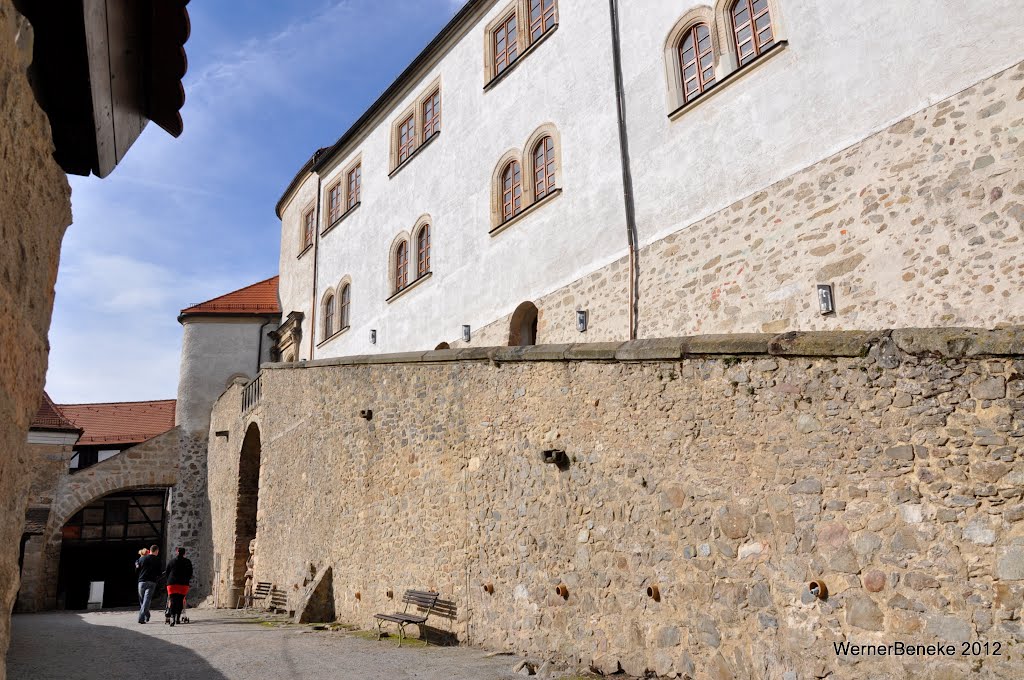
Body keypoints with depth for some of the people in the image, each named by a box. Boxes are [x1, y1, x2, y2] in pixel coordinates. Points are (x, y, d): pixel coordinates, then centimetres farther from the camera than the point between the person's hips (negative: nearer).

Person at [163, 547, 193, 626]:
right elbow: (190, 574, 6)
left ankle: (172, 617, -23)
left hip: (172, 584, 0)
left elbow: (166, 573, 12)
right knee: (180, 601, 9)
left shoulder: (171, 561, 8)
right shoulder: (188, 562, 6)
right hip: (183, 584, 0)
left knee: (172, 601, -4)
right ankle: (178, 618, 11)